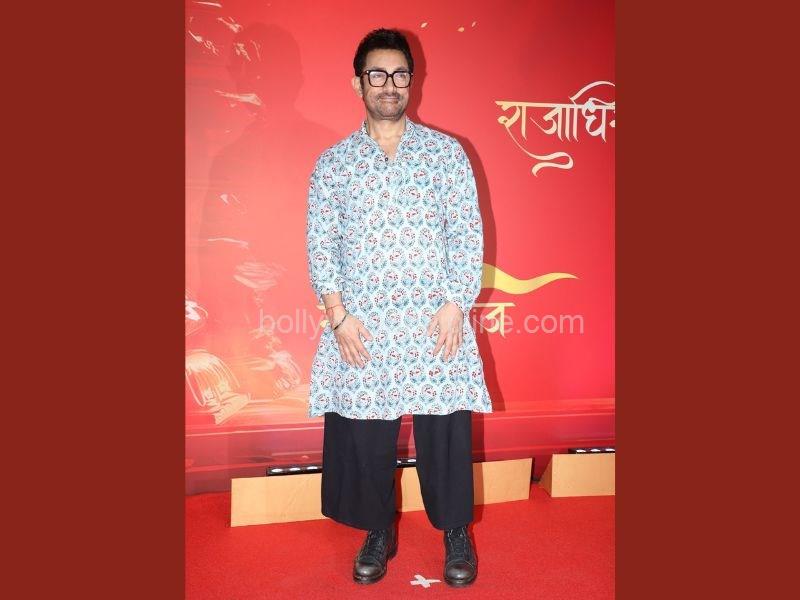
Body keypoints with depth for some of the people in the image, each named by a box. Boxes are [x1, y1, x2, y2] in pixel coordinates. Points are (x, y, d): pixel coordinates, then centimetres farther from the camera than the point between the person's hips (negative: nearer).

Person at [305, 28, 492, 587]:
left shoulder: (447, 151, 5)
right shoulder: (332, 162, 7)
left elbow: (469, 234, 0)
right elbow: (320, 243, 3)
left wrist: (455, 305, -10)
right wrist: (338, 315, -7)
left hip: (435, 321, -1)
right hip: (361, 326, 1)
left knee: (445, 431, 4)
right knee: (363, 432, 8)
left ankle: (456, 531, 28)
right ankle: (379, 532, 31)